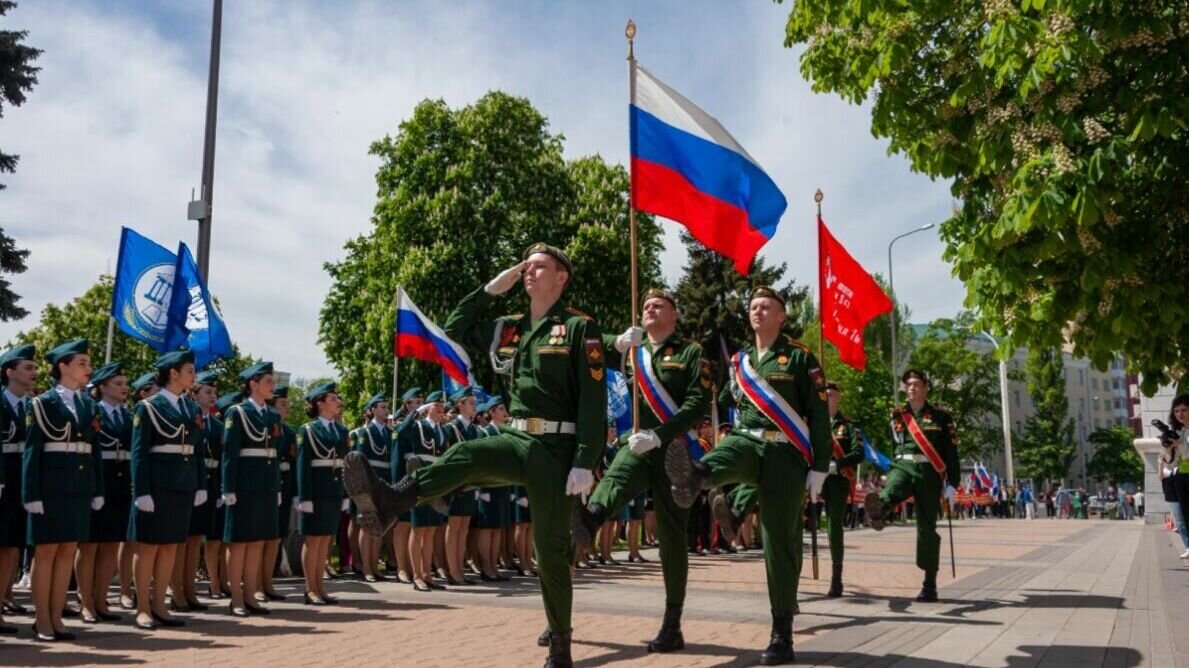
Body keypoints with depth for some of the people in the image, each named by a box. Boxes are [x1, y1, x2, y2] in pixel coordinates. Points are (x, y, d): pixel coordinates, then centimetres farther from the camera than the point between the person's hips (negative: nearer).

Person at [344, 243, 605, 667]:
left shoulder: (580, 327, -5)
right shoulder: (509, 328, 12)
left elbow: (594, 401, -11)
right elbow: (455, 329, 22)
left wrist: (585, 464, -18)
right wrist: (491, 290, 11)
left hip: (557, 448, -5)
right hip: (517, 439, 5)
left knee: (550, 548, 1)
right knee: (466, 456, -27)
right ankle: (387, 504, -49)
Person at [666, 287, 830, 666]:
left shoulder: (800, 357, 2)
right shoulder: (738, 361, 15)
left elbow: (819, 415, -1)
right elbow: (720, 403, 22)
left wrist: (819, 468, -7)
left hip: (785, 454, -3)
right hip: (747, 443, 4)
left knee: (780, 540, -4)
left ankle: (782, 636, 5)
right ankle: (692, 478, -69)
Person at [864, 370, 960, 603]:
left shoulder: (941, 416, 7)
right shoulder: (897, 415, 14)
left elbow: (951, 452, 4)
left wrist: (952, 484, -2)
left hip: (929, 472, -1)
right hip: (903, 466, 1)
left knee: (927, 529, 1)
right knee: (891, 490, -36)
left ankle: (930, 585, 9)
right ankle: (878, 511, -72)